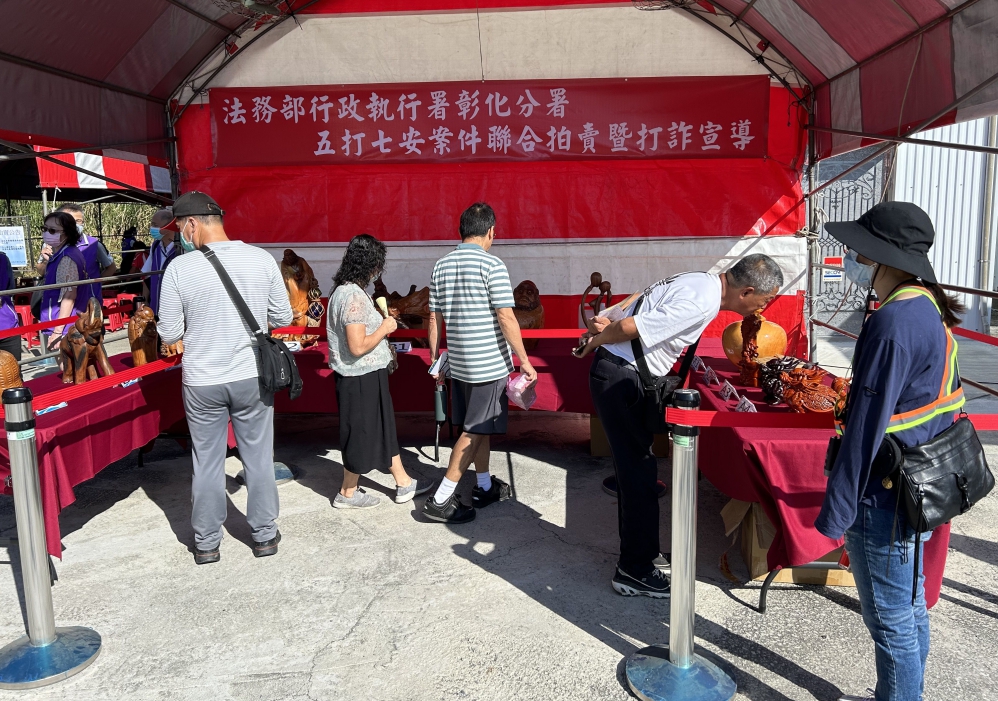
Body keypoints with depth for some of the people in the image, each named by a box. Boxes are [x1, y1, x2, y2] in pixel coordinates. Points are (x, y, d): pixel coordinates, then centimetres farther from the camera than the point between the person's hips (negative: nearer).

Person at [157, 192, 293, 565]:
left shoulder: (179, 268, -12)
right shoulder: (262, 259, -9)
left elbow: (169, 334, -6)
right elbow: (283, 317, -1)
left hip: (202, 383, -1)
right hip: (252, 377, 1)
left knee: (207, 463, 14)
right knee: (258, 459, 15)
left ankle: (206, 543, 27)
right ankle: (264, 535, 28)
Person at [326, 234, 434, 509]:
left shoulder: (344, 290, 7)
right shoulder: (354, 296, -23)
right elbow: (358, 346, -27)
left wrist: (380, 321, 13)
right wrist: (384, 328, -14)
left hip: (364, 376, 10)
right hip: (362, 378, -10)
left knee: (383, 427, 17)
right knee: (362, 433, 5)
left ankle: (403, 483, 30)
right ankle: (348, 494, 23)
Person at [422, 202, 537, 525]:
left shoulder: (441, 265, 7)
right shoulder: (492, 265, -13)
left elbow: (434, 319, 9)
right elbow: (506, 319, -16)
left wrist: (435, 359, 17)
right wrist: (525, 362, -9)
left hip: (458, 362, 7)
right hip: (490, 363, -7)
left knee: (476, 426, 18)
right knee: (475, 430, -1)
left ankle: (484, 487, 30)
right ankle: (441, 500, 0)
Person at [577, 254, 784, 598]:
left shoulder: (706, 283, 7)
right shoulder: (701, 303, -25)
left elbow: (646, 301, 13)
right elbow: (630, 327, -24)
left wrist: (609, 329, 6)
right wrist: (598, 341, -6)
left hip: (629, 373, 10)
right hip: (620, 378, -10)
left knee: (636, 466, 17)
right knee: (639, 470, -4)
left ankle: (641, 552, 30)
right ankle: (634, 570, 7)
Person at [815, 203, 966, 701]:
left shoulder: (895, 323, -24)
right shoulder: (929, 309, 7)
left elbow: (865, 428, -24)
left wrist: (836, 511, -18)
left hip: (885, 499, -10)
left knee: (891, 620, 6)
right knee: (909, 606, 23)